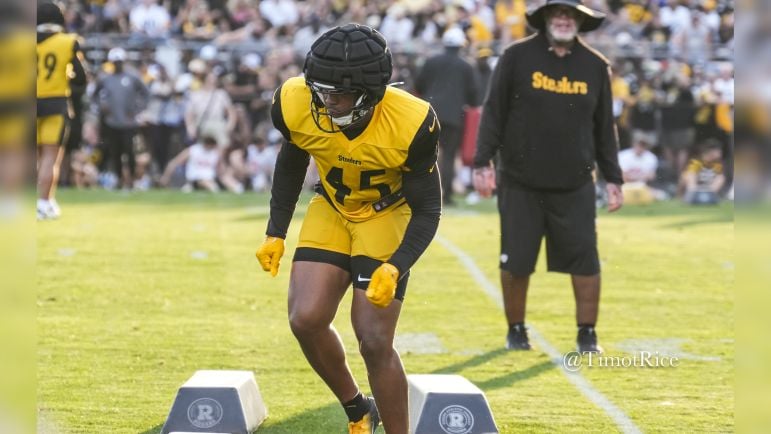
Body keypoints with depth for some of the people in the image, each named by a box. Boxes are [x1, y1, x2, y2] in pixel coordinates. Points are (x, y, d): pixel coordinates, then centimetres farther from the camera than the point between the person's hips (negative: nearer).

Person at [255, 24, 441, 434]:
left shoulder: (410, 124, -31)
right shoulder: (296, 104, -23)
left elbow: (427, 209, -19)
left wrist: (396, 269, -33)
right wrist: (275, 233, 1)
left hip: (387, 215, -3)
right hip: (331, 210, 3)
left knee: (374, 342, -11)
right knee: (306, 319, -12)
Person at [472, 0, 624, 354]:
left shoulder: (595, 66, 6)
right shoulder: (517, 57, -1)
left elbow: (604, 126, 12)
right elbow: (493, 112, 0)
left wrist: (613, 178, 10)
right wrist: (482, 163, -6)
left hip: (575, 187, 1)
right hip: (521, 183, -1)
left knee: (585, 261, -3)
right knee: (516, 262, 4)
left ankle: (587, 334, 9)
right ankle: (516, 330, 21)